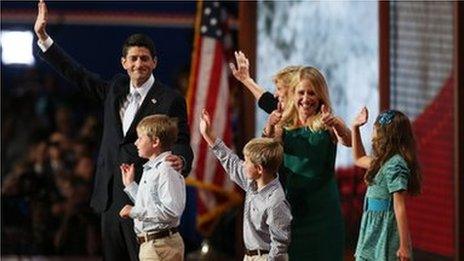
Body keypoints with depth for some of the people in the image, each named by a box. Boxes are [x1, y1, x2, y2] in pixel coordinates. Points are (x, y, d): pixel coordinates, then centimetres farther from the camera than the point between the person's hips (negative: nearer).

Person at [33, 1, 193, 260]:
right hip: (111, 197, 6)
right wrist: (43, 37, 19)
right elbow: (77, 74, 20)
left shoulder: (170, 100, -5)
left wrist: (180, 160, -34)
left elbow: (182, 143, -9)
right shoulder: (115, 89, 13)